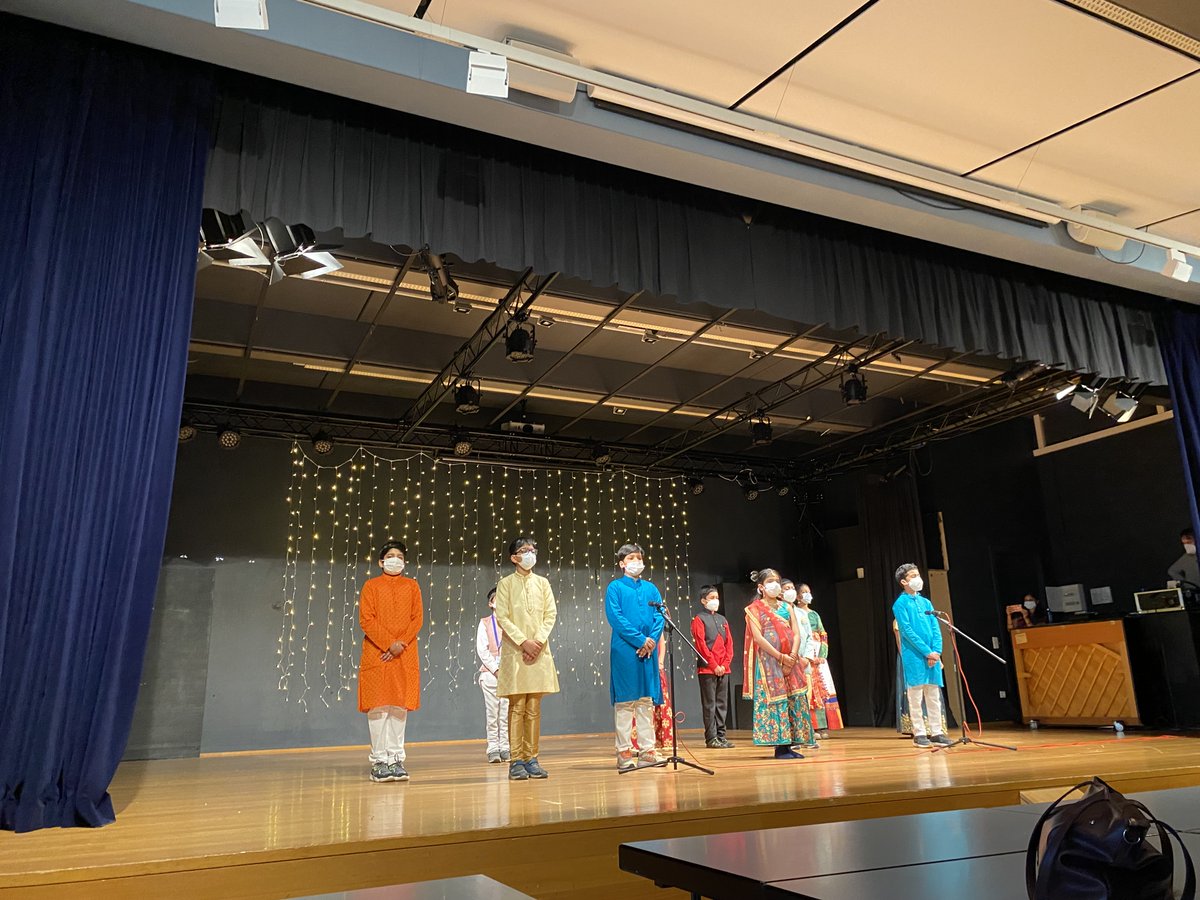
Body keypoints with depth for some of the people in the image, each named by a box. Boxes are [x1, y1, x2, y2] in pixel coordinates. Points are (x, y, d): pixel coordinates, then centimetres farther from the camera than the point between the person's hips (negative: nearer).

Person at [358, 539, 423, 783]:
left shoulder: (412, 586, 13)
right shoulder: (371, 585, 7)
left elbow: (417, 619, 6)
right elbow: (366, 620, -2)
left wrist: (401, 644, -9)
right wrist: (389, 644, -13)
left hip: (405, 655, 2)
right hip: (377, 654, -2)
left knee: (400, 707, 2)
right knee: (378, 707, -4)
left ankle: (396, 759, 7)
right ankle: (379, 760, 3)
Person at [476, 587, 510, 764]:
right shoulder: (484, 623, 7)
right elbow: (481, 650, 1)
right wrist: (495, 669, -9)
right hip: (490, 672, -1)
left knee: (506, 713, -1)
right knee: (491, 712, -2)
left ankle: (505, 748, 5)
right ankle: (493, 749, 2)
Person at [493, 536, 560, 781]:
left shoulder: (542, 583, 12)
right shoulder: (506, 583, 3)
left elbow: (550, 615, 7)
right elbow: (502, 617, -4)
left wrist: (538, 640, -7)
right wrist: (523, 642, -13)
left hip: (538, 651, 3)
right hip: (514, 651, -3)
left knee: (534, 708, 3)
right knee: (517, 707, -4)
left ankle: (532, 758, 8)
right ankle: (516, 761, 0)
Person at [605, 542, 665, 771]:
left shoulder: (650, 588, 15)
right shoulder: (615, 587, 2)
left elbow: (659, 616, 8)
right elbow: (615, 618, -9)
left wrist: (652, 641, -9)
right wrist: (641, 639, -14)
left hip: (648, 650, 4)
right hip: (624, 650, -4)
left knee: (646, 700, 6)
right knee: (624, 701, -2)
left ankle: (647, 750, 10)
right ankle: (624, 752, 2)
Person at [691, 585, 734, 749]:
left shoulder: (723, 620, 16)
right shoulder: (699, 619, -1)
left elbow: (729, 643, 12)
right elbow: (701, 644, -9)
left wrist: (725, 664, -2)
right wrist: (714, 665, -13)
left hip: (723, 669, 6)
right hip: (707, 669, -6)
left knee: (722, 704, 7)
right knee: (710, 704, -3)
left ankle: (721, 736, 13)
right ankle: (711, 738, 0)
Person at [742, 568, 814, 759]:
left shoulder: (787, 607, 14)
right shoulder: (755, 609, 0)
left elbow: (796, 634, 6)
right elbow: (758, 638, -11)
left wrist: (793, 656, -11)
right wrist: (781, 657, -15)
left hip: (791, 661, 5)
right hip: (768, 661, -5)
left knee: (795, 699, 2)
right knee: (774, 699, -7)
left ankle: (789, 744, 8)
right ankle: (779, 745, -3)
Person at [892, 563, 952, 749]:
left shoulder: (926, 602, 15)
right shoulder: (901, 603, -2)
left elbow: (936, 629, 10)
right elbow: (907, 631, -10)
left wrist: (936, 651, -5)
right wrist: (927, 651, -15)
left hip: (933, 656, 5)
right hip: (914, 656, -5)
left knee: (934, 696, 7)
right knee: (916, 696, -2)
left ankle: (936, 732, 12)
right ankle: (919, 733, 4)